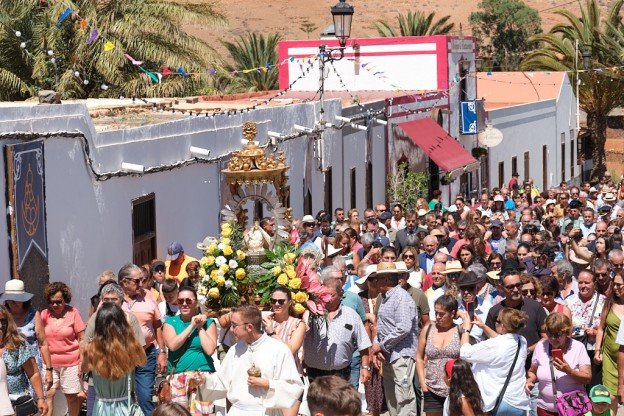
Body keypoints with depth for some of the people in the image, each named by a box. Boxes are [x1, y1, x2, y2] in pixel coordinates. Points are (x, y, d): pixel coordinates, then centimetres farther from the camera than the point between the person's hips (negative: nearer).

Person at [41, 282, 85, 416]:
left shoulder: (73, 313, -5)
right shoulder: (45, 314, 1)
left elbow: (82, 339, -3)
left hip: (71, 363, -2)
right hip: (49, 362, 2)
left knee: (72, 395, 8)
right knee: (48, 394, -5)